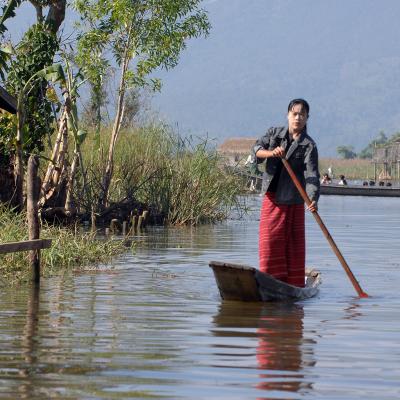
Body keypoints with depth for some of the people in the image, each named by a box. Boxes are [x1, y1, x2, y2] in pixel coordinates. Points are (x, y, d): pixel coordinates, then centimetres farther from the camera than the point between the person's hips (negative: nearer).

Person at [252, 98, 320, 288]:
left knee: (294, 246, 1)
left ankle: (293, 285, 9)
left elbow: (312, 175, -16)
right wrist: (271, 153, -26)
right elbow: (256, 148, -5)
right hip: (271, 198, 2)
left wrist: (313, 199, -32)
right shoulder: (274, 133, 8)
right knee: (269, 243, -2)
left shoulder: (308, 146, -4)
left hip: (293, 202, -2)